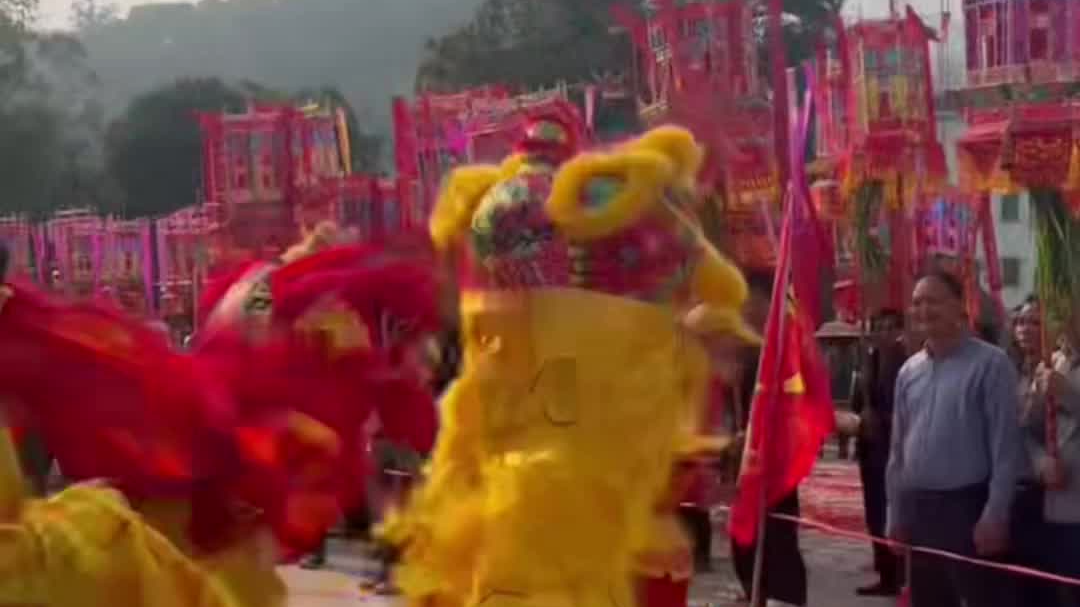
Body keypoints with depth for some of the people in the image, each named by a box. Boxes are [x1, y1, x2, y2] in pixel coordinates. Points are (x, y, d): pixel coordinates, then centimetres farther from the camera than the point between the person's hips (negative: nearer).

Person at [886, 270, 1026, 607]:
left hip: (969, 505, -6)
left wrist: (995, 513, -15)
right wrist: (895, 513, 12)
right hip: (918, 507, 6)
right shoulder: (908, 371, 11)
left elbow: (1006, 445, -10)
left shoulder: (989, 363, -7)